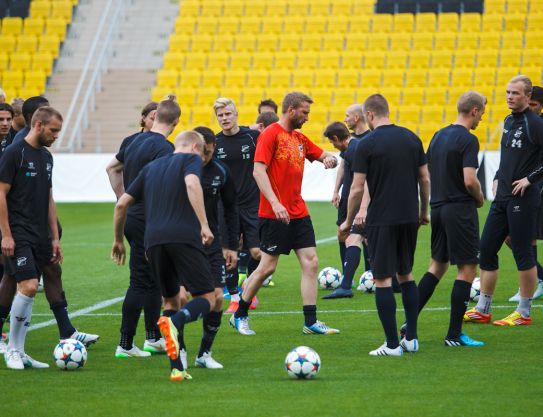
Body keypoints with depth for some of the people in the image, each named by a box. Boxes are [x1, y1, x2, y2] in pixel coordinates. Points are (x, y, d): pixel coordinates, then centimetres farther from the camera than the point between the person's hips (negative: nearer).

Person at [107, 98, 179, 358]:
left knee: (154, 279, 18)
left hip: (129, 216, 9)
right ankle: (125, 345, 0)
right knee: (140, 282, -3)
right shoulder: (164, 148, -17)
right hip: (148, 221, -9)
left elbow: (112, 168, 23)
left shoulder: (133, 141, 10)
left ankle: (153, 338, 24)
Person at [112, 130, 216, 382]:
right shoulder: (191, 159, 11)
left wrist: (118, 240, 35)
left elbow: (122, 204, 24)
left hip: (153, 241, 5)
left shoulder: (151, 167, 27)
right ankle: (175, 322, -32)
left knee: (170, 299, 18)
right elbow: (192, 184, -12)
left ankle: (176, 369, 7)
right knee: (206, 299, 1)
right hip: (184, 237, -5)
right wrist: (203, 224, -16)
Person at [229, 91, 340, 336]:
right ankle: (239, 316, 13)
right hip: (274, 214, -8)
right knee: (267, 266, -3)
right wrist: (275, 203, -26)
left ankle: (311, 322, 2)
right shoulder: (270, 134, -9)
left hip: (298, 213, 8)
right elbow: (258, 171, -17)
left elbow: (323, 155, 25)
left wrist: (329, 159, -1)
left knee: (311, 262, 0)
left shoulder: (300, 138, 14)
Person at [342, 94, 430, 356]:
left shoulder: (367, 145, -9)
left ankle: (392, 344, -3)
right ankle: (411, 338, 16)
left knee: (383, 279, -1)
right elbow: (425, 180, 9)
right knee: (406, 275, 17)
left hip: (381, 221, -5)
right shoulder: (411, 138, 6)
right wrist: (423, 212, 23)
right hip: (409, 217, 5)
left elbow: (357, 189, -9)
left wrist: (349, 222, 3)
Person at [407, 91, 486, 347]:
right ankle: (454, 334, -1)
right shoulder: (467, 140, -14)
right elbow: (470, 180, -22)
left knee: (438, 266, 17)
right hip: (460, 209, -8)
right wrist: (479, 198, -3)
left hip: (438, 208, 8)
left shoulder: (439, 136, 10)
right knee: (467, 269, 0)